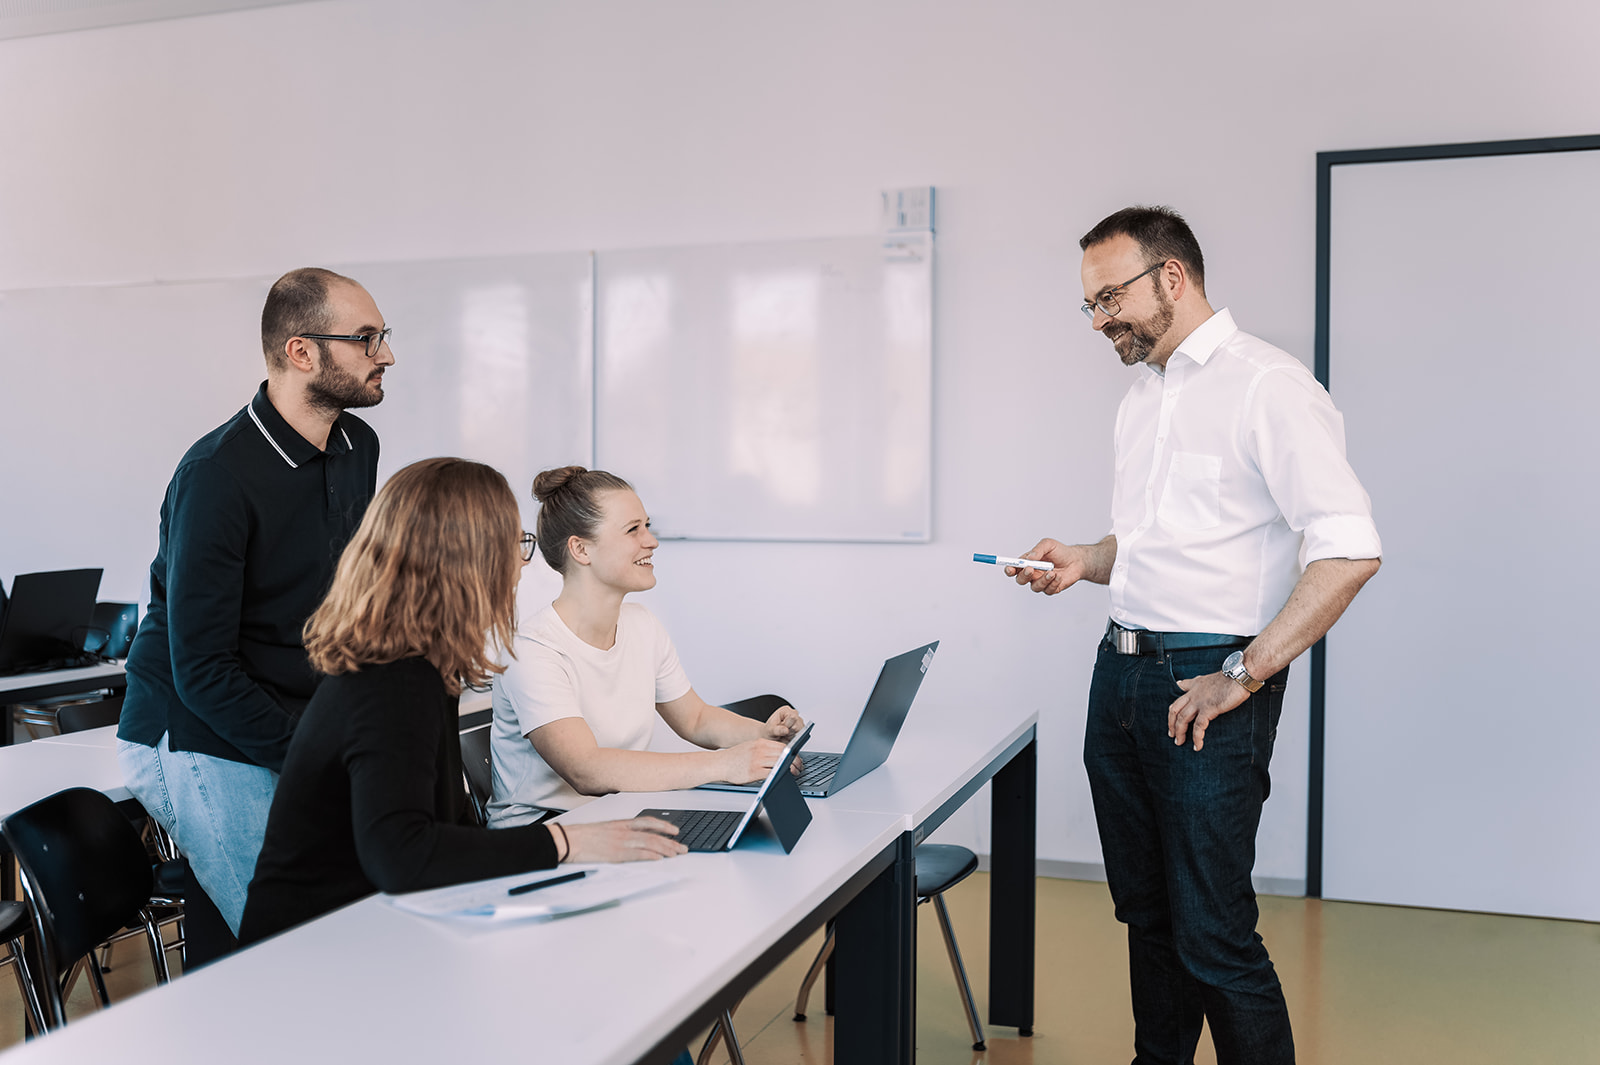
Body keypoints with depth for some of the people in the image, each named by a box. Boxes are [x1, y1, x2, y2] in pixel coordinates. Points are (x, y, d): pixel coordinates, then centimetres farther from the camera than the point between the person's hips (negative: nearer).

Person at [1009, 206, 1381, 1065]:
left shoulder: (1267, 386, -12)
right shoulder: (1142, 397, 16)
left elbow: (1348, 550, -20)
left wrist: (1246, 676, -19)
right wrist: (1084, 562, 6)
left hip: (1206, 683, -8)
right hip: (1120, 671, 8)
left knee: (1212, 936, -4)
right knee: (1145, 911, 17)